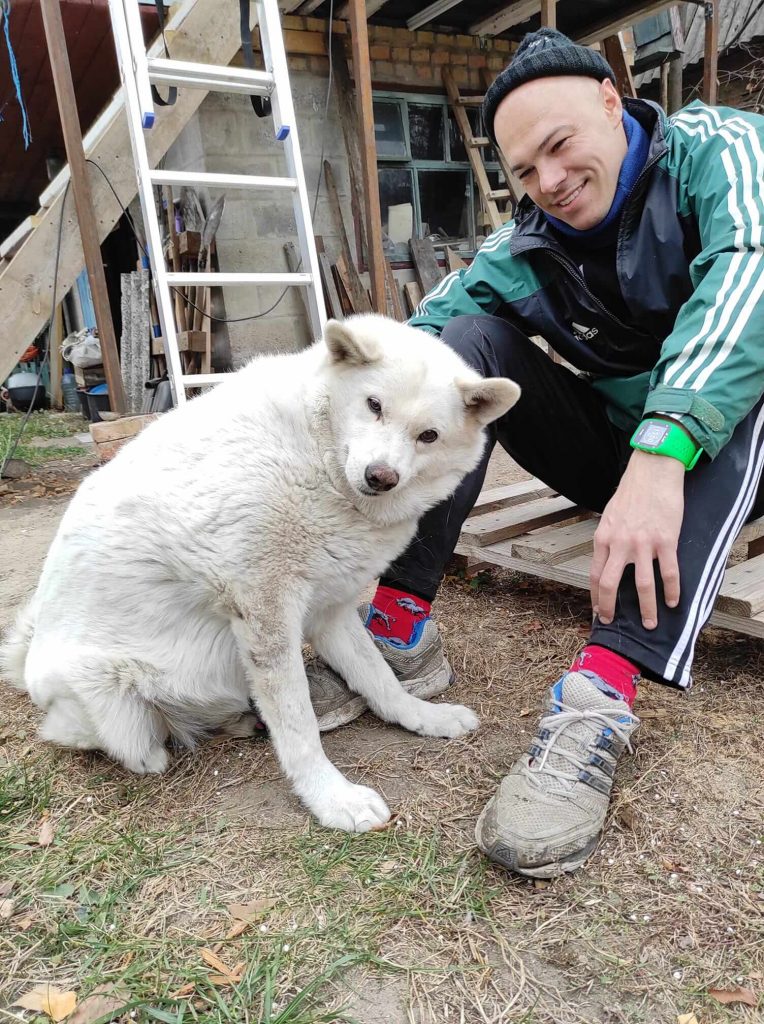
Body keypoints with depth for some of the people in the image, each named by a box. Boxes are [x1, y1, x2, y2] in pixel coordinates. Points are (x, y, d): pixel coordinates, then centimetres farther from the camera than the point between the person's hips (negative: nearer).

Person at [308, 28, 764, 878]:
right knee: (467, 337, -15)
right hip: (614, 450, 3)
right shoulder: (528, 248, -3)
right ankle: (398, 627, -26)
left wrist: (662, 450, -47)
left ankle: (602, 691, -45)